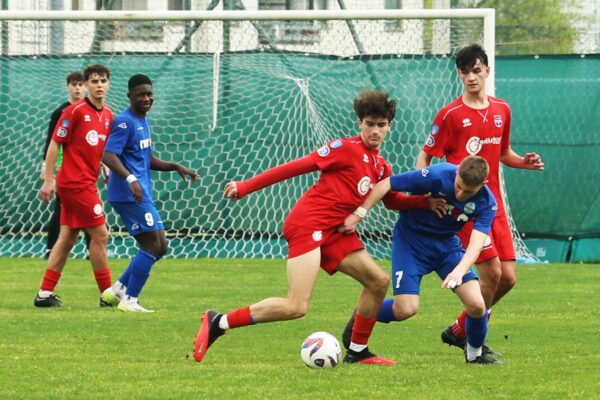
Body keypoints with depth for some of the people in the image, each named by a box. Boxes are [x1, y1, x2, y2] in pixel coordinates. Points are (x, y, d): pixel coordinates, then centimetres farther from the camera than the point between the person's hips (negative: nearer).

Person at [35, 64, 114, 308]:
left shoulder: (108, 116, 11)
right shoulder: (76, 111, -11)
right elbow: (54, 144, -10)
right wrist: (48, 180, -13)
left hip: (87, 182, 8)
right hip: (76, 183, -8)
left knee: (67, 238, 9)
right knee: (100, 235, -5)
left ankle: (45, 294, 12)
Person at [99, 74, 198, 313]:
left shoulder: (144, 122, 18)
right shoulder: (125, 122, -12)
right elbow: (108, 156, -24)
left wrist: (175, 167, 16)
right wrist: (130, 178, -37)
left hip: (143, 196, 10)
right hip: (128, 194, -10)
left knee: (159, 246, 11)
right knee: (152, 246, -10)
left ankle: (117, 291, 16)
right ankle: (129, 300, -4)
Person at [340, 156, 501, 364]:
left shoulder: (486, 203, -19)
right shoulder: (437, 176, -28)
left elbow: (476, 243, -28)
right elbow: (386, 184, -21)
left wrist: (459, 271, -46)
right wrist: (358, 215, -24)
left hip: (447, 245, 3)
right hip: (411, 239, -3)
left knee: (476, 304, -13)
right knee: (406, 309, -15)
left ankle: (475, 353, 17)